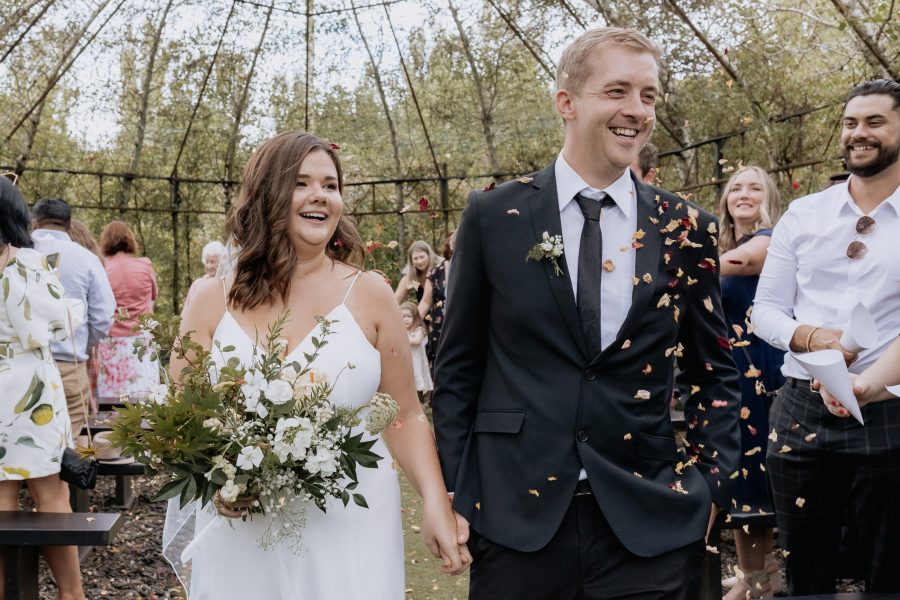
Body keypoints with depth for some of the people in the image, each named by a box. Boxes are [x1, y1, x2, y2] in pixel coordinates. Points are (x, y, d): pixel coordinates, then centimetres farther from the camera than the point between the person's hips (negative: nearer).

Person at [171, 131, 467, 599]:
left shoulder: (369, 294, -1)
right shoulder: (212, 302, 1)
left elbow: (404, 416, 2)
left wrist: (436, 503, -11)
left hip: (351, 531, -1)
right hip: (241, 537, 1)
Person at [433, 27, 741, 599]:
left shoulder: (686, 229, 3)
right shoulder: (494, 215, -1)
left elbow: (714, 373, 11)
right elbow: (458, 367, 4)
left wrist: (710, 485, 0)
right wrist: (455, 494, 0)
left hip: (650, 526, 1)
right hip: (516, 519, -1)